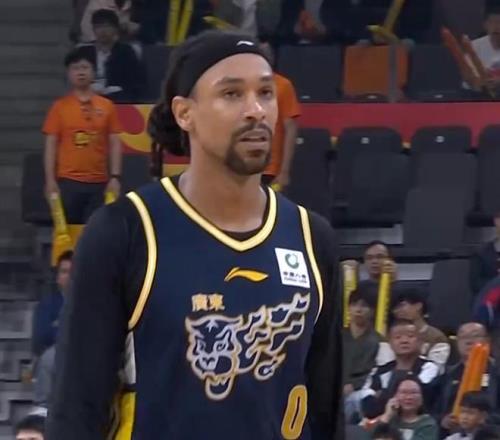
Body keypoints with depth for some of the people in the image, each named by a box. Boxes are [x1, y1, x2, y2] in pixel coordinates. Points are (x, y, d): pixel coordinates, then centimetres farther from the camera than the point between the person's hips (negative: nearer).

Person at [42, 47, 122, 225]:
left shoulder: (107, 106, 7)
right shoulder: (59, 107, 3)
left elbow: (115, 144, 8)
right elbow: (51, 146, 3)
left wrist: (115, 177, 0)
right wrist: (50, 180, -5)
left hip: (99, 183, 2)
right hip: (68, 182, -2)